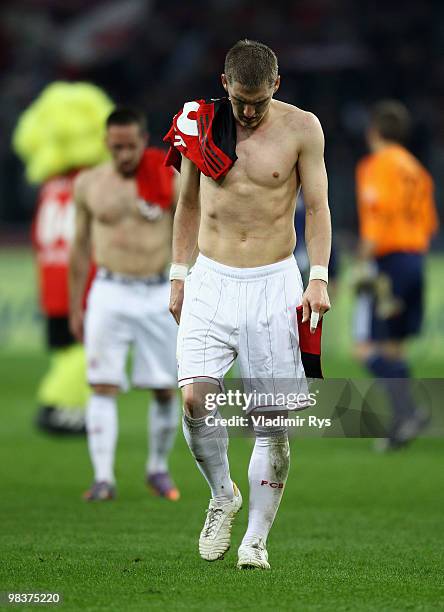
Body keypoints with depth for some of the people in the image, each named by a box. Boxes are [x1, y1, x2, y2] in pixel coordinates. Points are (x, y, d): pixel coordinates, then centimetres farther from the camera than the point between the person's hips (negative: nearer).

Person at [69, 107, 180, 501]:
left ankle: (159, 468, 23)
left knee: (165, 390, 4)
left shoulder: (170, 183, -2)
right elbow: (81, 246, 13)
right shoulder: (89, 184, 5)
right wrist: (74, 307, 12)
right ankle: (104, 478, -10)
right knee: (103, 387, -9)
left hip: (159, 295, -1)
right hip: (109, 294, 1)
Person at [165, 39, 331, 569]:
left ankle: (255, 539, 6)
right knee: (194, 397, -15)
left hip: (273, 284, -2)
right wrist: (178, 274, 13)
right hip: (211, 281, 2)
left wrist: (318, 278, -7)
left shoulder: (301, 128, -2)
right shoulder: (202, 122, 4)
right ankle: (222, 495, 10)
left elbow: (317, 206, 3)